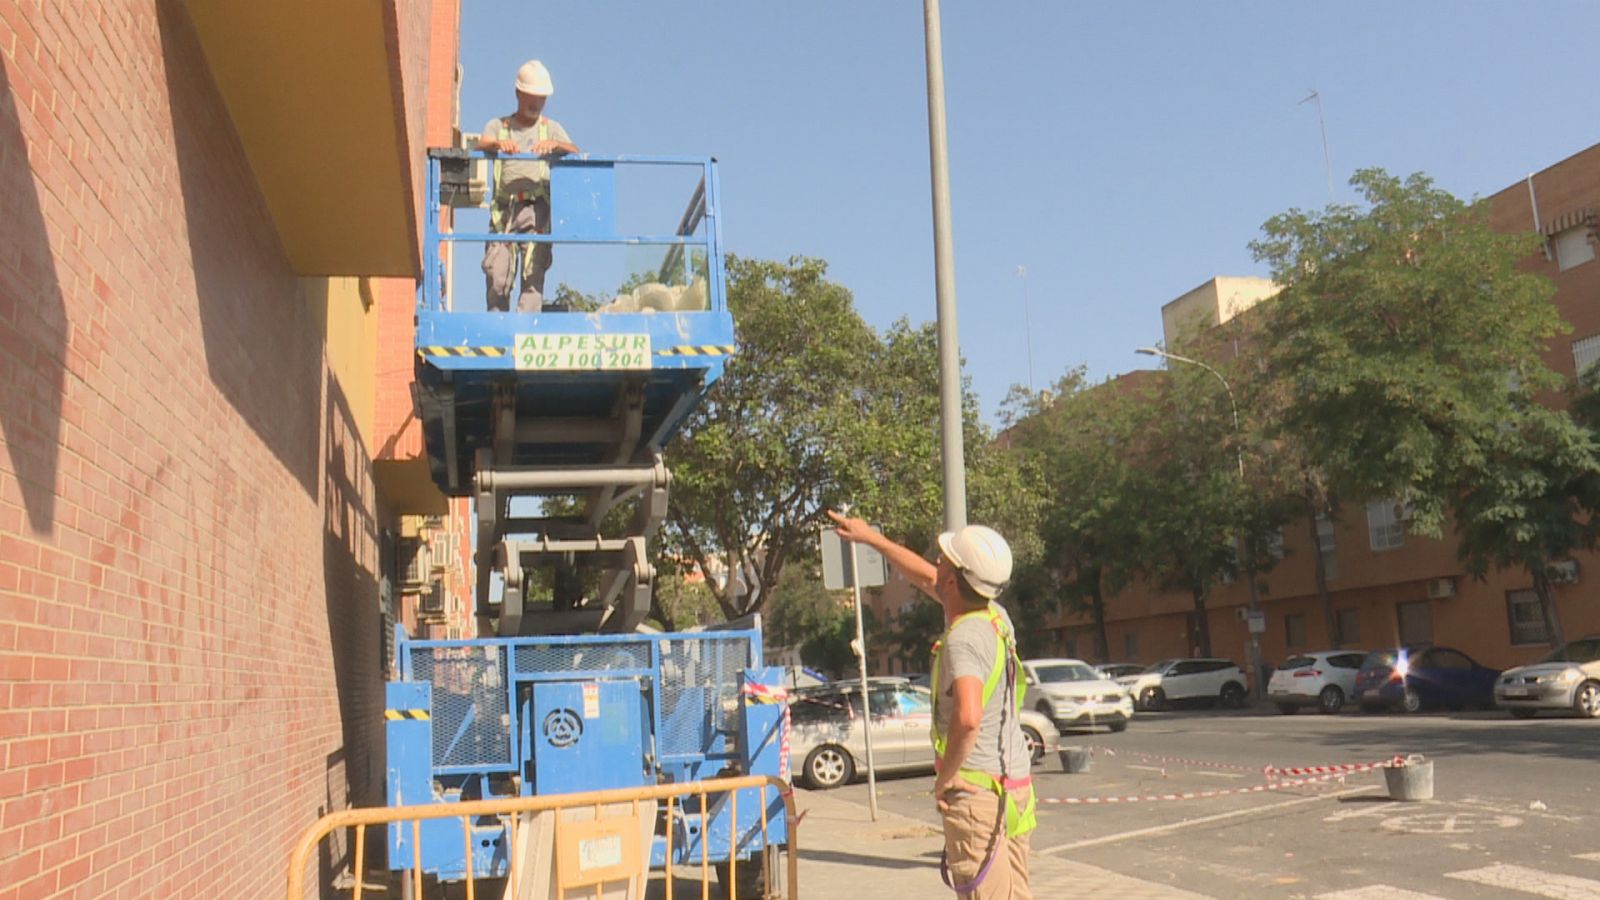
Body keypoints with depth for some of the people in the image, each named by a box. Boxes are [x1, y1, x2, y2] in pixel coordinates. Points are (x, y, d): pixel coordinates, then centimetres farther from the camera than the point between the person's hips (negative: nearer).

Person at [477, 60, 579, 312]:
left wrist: (555, 145, -22)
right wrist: (498, 144, -25)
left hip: (536, 208, 0)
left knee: (534, 272, -12)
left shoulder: (551, 128, 19)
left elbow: (574, 152, 1)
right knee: (497, 274, -6)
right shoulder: (498, 125, 19)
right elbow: (481, 144, -1)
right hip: (503, 208, 1)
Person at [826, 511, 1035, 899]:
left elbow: (968, 717, -38)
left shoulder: (964, 639, -21)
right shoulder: (995, 618, 7)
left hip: (976, 790, -9)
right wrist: (870, 537, 28)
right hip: (1016, 782, 9)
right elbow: (926, 579, 22)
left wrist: (947, 775, -21)